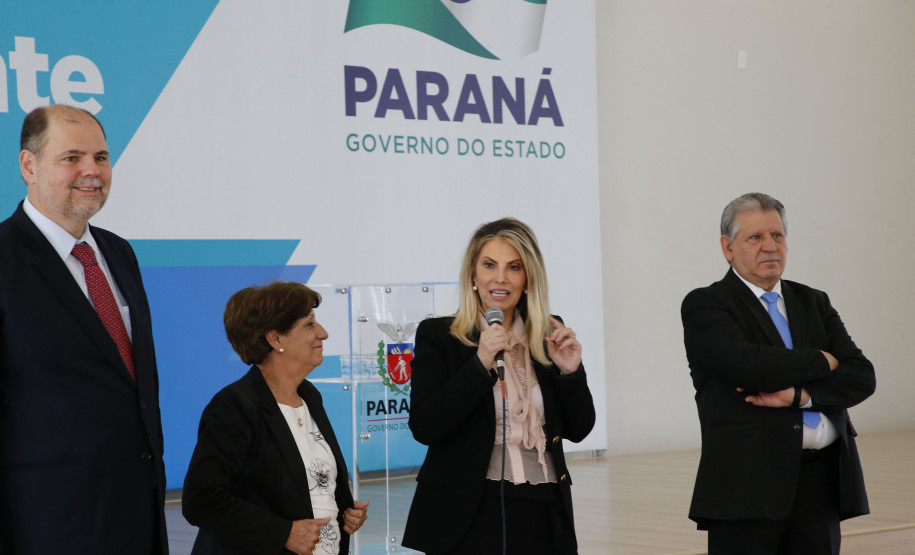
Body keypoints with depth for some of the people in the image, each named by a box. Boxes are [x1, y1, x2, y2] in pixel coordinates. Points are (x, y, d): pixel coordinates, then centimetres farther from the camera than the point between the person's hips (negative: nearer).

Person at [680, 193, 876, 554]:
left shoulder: (814, 303, 17)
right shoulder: (705, 306, 1)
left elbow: (862, 377, 6)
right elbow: (748, 365, -18)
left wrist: (799, 395, -11)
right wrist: (822, 361, -3)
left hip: (820, 484, 5)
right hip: (747, 485, -4)